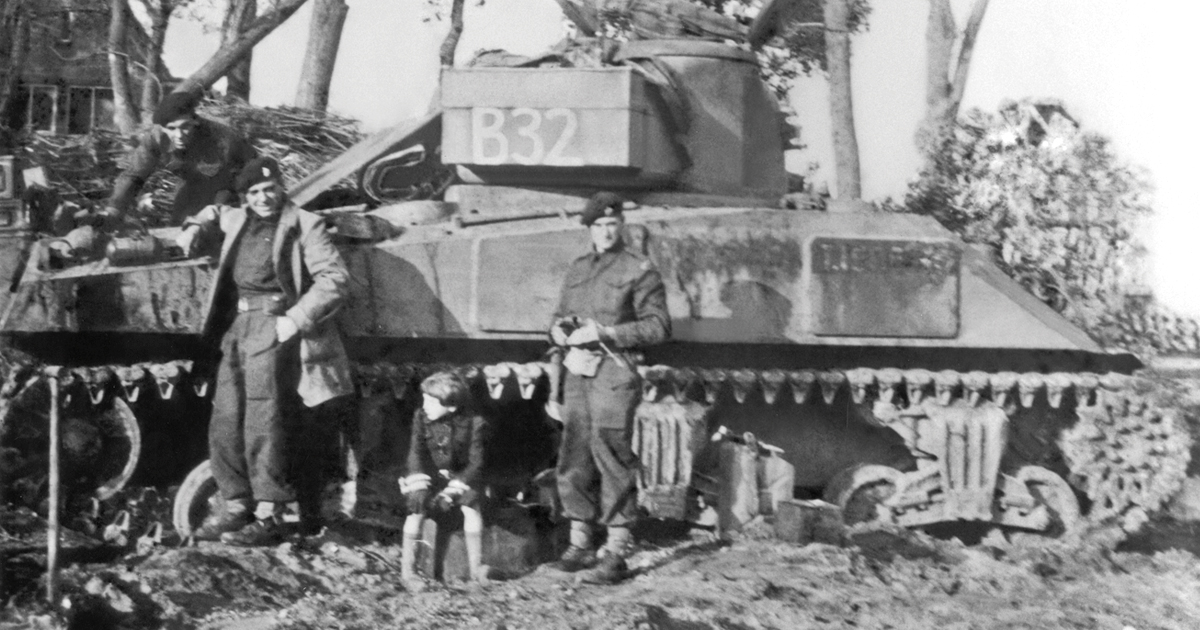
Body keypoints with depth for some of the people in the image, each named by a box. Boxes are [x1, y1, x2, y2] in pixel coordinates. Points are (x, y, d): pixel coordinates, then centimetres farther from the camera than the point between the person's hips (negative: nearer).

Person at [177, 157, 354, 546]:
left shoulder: (303, 225, 0)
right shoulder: (238, 221, 19)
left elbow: (334, 279, -9)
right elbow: (214, 213, 44)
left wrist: (297, 319, -16)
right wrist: (195, 228, 22)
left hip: (273, 324, -7)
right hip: (237, 326, 7)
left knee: (261, 425, -13)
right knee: (224, 425, 5)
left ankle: (269, 517, -12)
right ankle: (236, 509, 15)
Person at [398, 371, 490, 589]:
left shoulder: (473, 423, -14)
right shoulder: (421, 417, -8)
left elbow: (476, 463, -13)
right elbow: (416, 453, -8)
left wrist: (456, 486, -25)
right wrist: (419, 478, -25)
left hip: (459, 477, -1)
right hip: (428, 476, 1)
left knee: (471, 506, -25)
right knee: (417, 507, -24)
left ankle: (475, 565, -12)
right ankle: (407, 569, -16)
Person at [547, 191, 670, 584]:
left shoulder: (640, 271, -1)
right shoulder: (576, 270, 17)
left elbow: (658, 326, -8)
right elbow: (562, 314, 28)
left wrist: (602, 333, -14)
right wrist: (558, 329, 4)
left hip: (613, 372, -6)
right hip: (577, 371, 6)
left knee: (612, 456, -8)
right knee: (573, 458, 7)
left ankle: (616, 553, -5)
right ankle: (579, 544, 17)